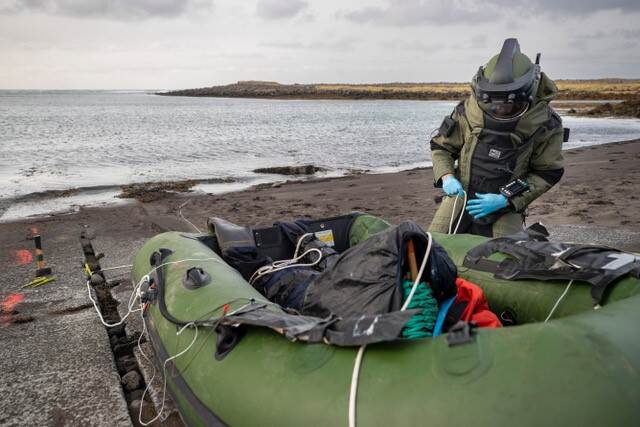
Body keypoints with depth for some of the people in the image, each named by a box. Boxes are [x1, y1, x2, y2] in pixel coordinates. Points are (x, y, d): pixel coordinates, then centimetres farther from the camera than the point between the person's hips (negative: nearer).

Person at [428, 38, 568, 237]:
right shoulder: (468, 110, -8)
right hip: (461, 194, 2)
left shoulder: (546, 125, -12)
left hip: (506, 206, -1)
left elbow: (548, 174, -6)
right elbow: (441, 146, 5)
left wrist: (505, 200, -18)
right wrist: (446, 176, -16)